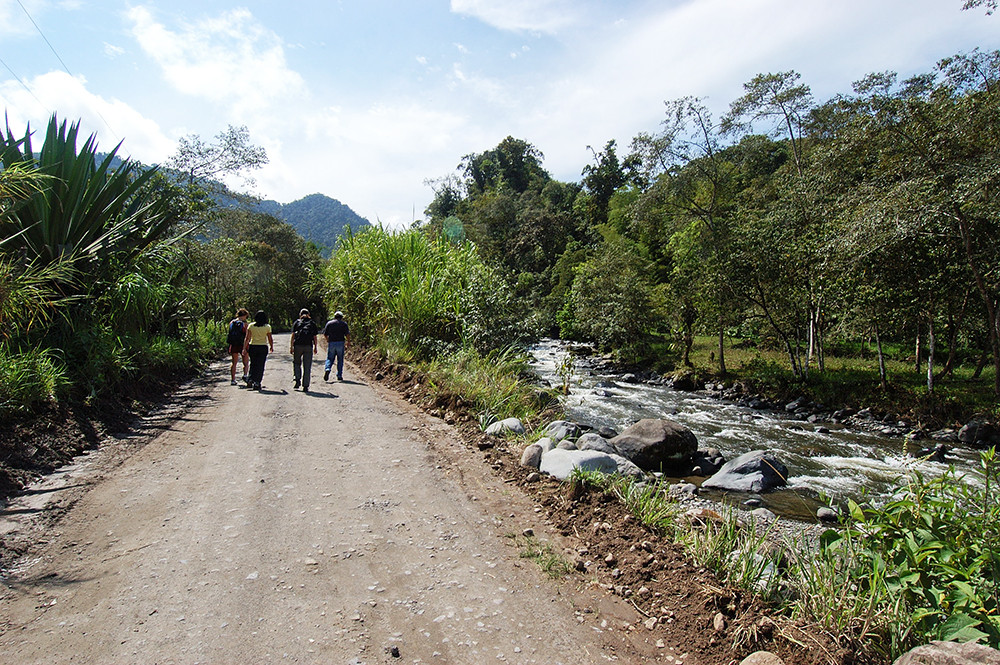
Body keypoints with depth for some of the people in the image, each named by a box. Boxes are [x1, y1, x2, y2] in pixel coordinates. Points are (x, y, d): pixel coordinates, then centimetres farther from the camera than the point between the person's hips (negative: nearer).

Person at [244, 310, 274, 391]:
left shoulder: (251, 326, -1)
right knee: (260, 366, 4)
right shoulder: (267, 327, -4)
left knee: (253, 364, 17)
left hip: (252, 347, 2)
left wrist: (245, 347, 4)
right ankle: (257, 383, 2)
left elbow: (248, 338, -3)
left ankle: (251, 380, 9)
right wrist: (271, 347, 14)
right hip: (263, 347, -2)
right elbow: (270, 339, -1)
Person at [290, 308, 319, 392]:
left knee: (296, 363, 20)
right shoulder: (312, 323, 12)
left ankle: (298, 380, 4)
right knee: (307, 367, 1)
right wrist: (315, 347, 16)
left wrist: (291, 347, 4)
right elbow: (315, 337, 8)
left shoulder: (297, 322, 10)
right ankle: (305, 386, 0)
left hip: (298, 345, 0)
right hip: (308, 346, 0)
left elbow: (293, 335, 3)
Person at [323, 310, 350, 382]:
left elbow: (325, 334, 8)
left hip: (331, 343, 1)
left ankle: (327, 369, -19)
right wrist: (347, 343, 8)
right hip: (340, 343, -1)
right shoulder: (344, 323, 4)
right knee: (340, 360, 7)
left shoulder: (329, 323, 10)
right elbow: (347, 335, -5)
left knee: (330, 359, 8)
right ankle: (339, 376, 7)